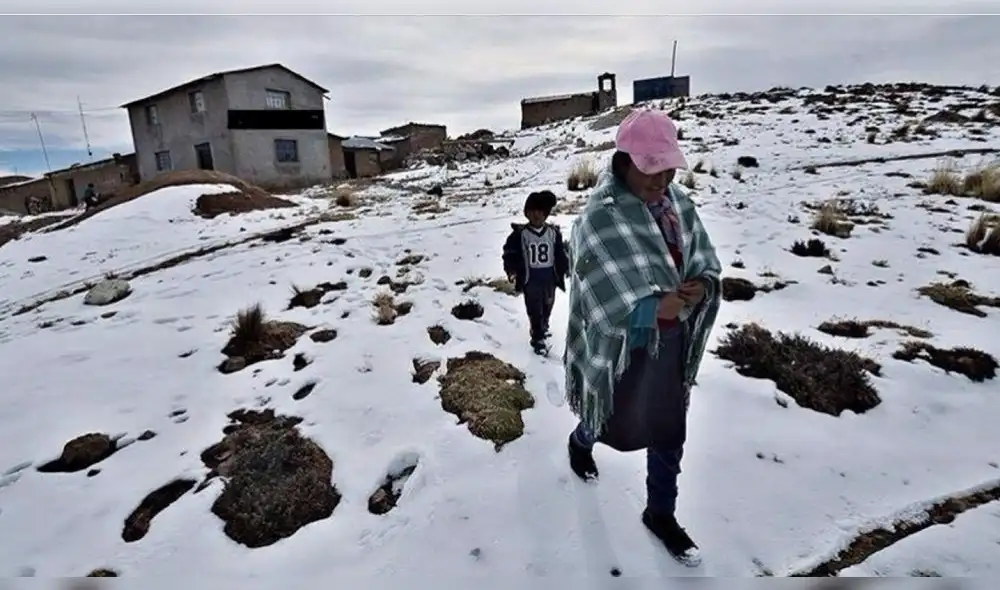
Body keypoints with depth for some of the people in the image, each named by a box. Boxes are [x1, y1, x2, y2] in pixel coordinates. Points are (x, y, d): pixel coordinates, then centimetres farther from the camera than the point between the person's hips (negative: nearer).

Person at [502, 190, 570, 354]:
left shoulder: (554, 232, -3)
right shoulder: (520, 233, -10)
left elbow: (561, 253, 6)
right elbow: (509, 252, -7)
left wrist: (566, 268, -6)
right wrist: (511, 270, -21)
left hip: (549, 277, 3)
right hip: (530, 278, -3)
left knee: (547, 306, 21)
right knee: (534, 310, 0)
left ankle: (543, 327, 47)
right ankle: (538, 339, 12)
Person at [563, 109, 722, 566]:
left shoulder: (679, 203, -1)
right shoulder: (600, 215, -23)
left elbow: (705, 262, 3)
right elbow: (609, 301, -26)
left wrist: (702, 286, -17)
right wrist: (660, 305, -25)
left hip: (672, 341, 6)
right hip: (623, 346, -5)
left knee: (669, 433, 17)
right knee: (617, 422, 19)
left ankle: (661, 513, 41)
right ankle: (581, 442, 57)